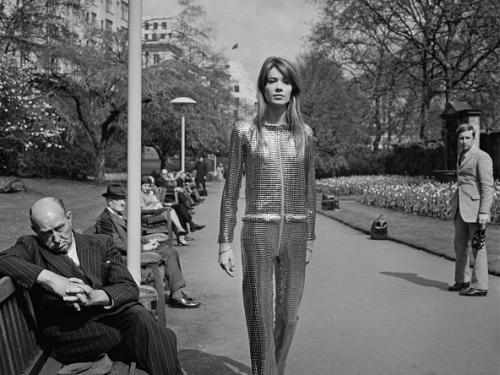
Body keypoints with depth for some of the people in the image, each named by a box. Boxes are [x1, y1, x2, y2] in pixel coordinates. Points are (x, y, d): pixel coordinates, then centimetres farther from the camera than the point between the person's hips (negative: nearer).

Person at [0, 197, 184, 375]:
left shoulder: (100, 244, 16)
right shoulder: (31, 247, 11)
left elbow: (129, 287, 5)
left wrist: (96, 297, -16)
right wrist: (49, 278, -24)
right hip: (67, 330, -3)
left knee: (138, 314, -32)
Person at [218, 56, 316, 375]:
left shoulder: (304, 134, 8)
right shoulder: (245, 133, 1)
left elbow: (309, 190, 13)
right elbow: (231, 191, 2)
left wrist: (310, 238, 12)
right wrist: (225, 243, -1)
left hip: (295, 233, 3)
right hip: (258, 232, -3)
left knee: (288, 316, 10)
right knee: (260, 318, 1)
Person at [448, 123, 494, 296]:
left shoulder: (482, 157, -10)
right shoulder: (462, 157, 16)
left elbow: (488, 187, -15)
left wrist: (484, 212, -20)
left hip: (475, 207, -8)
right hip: (460, 207, 8)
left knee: (477, 247, -3)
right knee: (460, 244, 13)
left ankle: (479, 286, 4)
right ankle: (462, 281, 25)